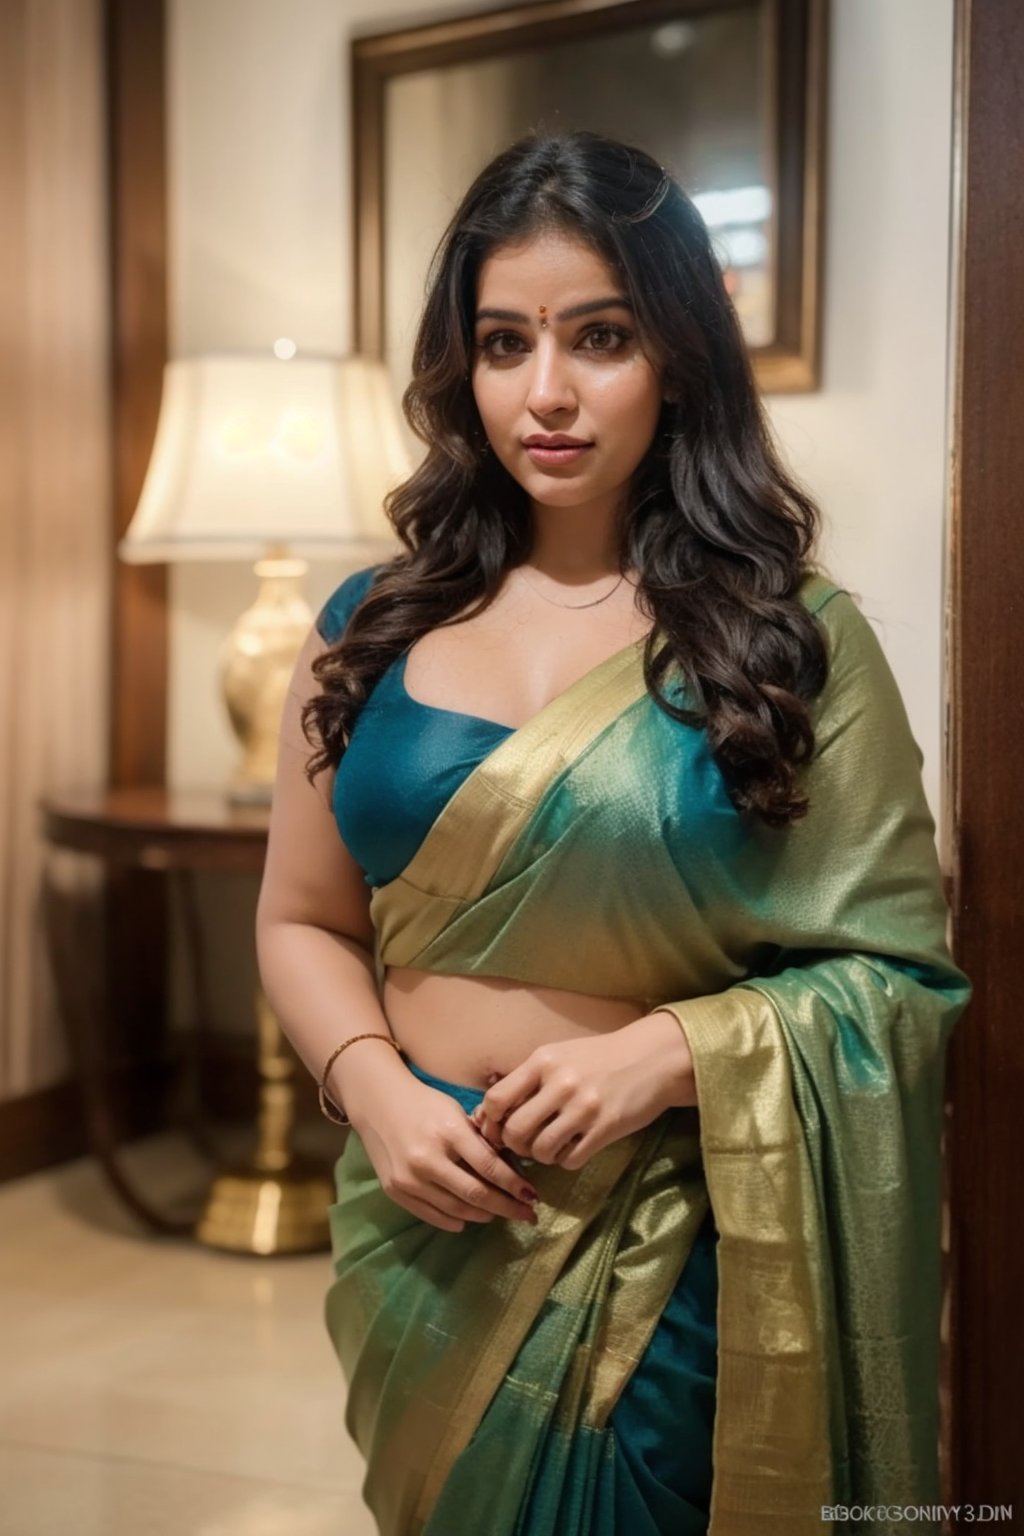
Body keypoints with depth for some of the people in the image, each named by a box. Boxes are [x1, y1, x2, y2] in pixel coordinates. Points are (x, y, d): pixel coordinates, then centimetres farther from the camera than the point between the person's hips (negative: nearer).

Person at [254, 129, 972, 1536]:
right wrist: (375, 1090, -12)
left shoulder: (797, 642, -8)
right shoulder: (373, 630, 0)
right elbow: (302, 921, 5)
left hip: (675, 1254, -2)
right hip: (431, 1231, 3)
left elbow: (907, 973, -8)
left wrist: (674, 1052, -21)